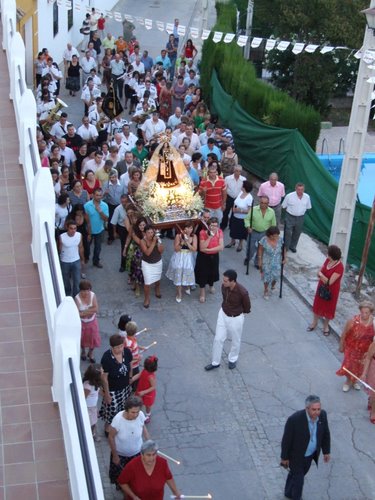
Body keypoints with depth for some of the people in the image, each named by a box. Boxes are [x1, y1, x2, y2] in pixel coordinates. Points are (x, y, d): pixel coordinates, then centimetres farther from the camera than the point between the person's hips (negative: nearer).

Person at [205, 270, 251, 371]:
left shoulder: (242, 292, -32)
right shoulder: (223, 286, -17)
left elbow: (247, 308, -13)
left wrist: (237, 311, 2)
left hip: (236, 319, -4)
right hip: (223, 314, 4)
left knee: (235, 341, 20)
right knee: (218, 339, 13)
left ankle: (233, 359, 47)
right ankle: (215, 362, 33)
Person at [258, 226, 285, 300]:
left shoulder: (280, 240, -16)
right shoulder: (264, 240, -23)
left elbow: (283, 249, 0)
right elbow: (260, 250, -10)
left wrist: (284, 258, 0)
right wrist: (260, 260, -7)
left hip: (277, 262, 2)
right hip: (267, 262, -2)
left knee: (276, 275, 5)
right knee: (266, 275, 10)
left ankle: (273, 285, 42)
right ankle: (266, 290, 36)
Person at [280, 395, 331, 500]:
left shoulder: (322, 415, -21)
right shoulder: (295, 419, -37)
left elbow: (325, 433, -3)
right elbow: (286, 439, -22)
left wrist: (326, 451, 7)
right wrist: (284, 457, -11)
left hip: (311, 454, 6)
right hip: (296, 455, -6)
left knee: (298, 473, 28)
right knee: (298, 479, 10)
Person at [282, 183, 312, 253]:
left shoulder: (307, 197, -4)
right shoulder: (289, 196, -16)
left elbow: (308, 207, 11)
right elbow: (283, 206, -5)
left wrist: (301, 212, 7)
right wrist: (289, 211, 2)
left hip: (300, 218, 4)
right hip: (290, 217, -4)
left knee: (297, 233, 17)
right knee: (288, 233, 1)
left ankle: (293, 246, 36)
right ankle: (285, 247, 15)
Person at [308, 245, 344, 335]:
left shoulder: (339, 267, -30)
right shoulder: (328, 260, -9)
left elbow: (330, 282, -29)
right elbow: (320, 272, 0)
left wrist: (321, 275, -19)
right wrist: (324, 278, -20)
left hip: (331, 290, -6)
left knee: (328, 307, 14)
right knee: (318, 304, 20)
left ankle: (326, 325, 37)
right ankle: (314, 322, 41)